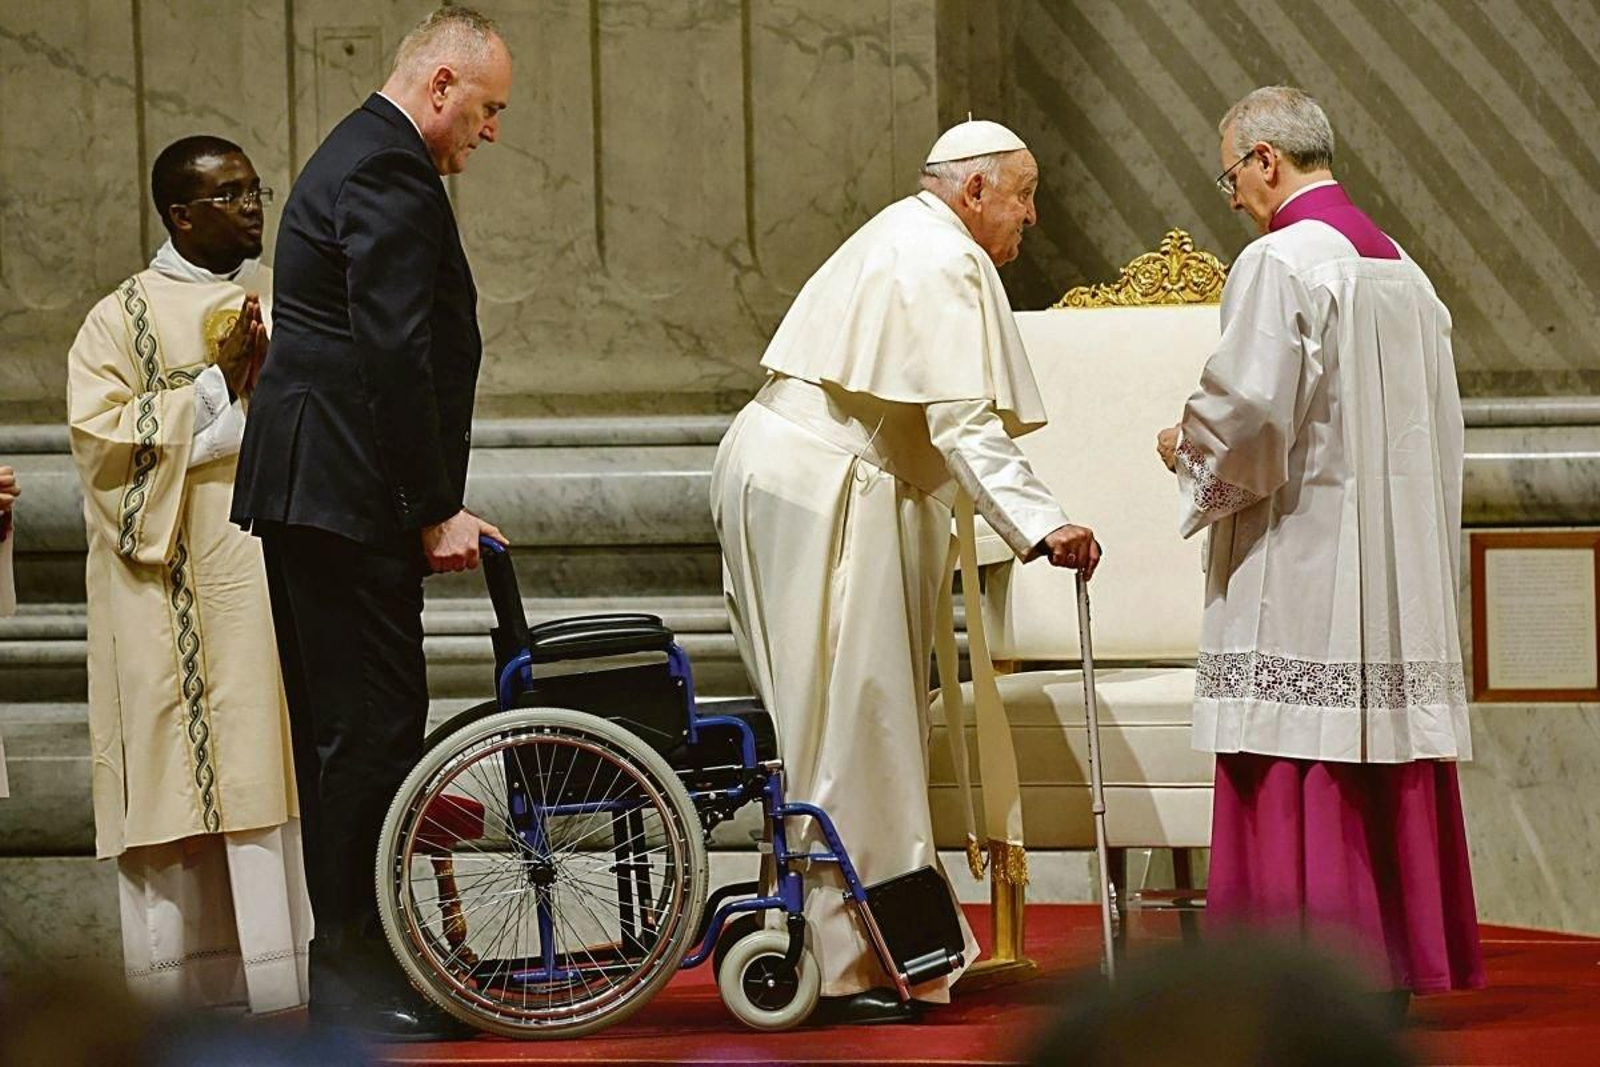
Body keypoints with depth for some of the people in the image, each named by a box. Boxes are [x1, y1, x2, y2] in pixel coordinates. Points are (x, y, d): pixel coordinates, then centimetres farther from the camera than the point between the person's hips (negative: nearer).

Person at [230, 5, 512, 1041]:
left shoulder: (360, 159, 21)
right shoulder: (389, 175, -14)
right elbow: (396, 355, -20)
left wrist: (430, 503, 22)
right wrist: (436, 510, -17)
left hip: (308, 490, 11)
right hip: (347, 491, -11)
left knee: (347, 726, 13)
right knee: (375, 723, -9)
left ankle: (353, 961, 18)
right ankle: (358, 977, -6)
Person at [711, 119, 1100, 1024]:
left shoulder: (904, 242, 21)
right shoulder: (944, 265, -12)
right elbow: (964, 422, -22)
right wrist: (1041, 525, -26)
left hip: (785, 478, 11)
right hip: (823, 498, -11)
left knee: (839, 722, 12)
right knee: (849, 726, -8)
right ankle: (848, 965, -6)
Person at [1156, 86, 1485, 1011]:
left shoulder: (1281, 263, -12)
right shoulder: (1401, 268, 14)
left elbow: (1248, 411, -19)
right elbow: (1438, 423, 18)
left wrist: (1186, 448, 1)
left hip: (1301, 563, -8)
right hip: (1398, 574, 8)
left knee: (1298, 786, -6)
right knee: (1389, 776, 9)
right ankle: (1395, 967, 11)